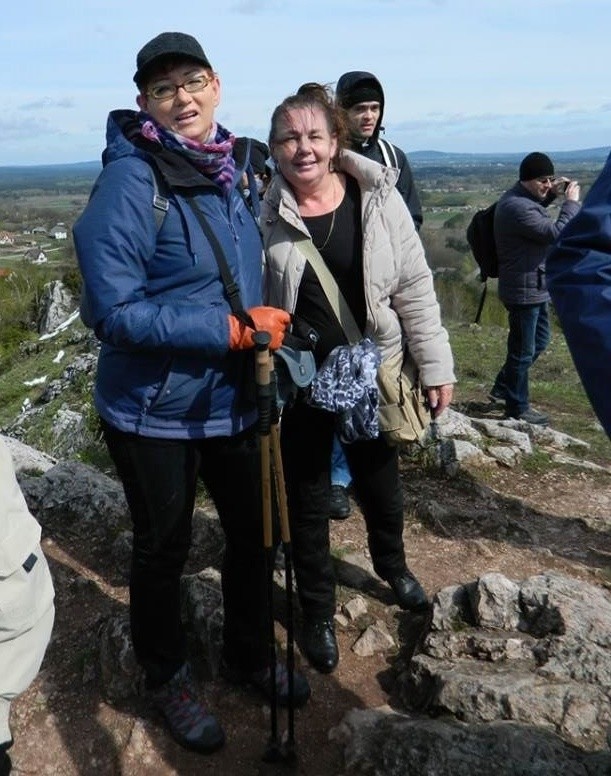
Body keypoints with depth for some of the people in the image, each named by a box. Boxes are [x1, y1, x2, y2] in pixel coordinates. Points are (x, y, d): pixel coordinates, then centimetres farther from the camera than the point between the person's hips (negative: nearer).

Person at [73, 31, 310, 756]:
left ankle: (247, 653, 44)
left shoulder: (229, 171, 4)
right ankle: (165, 677, 40)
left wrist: (267, 330, 4)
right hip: (155, 412, -6)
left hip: (234, 399, 7)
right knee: (162, 550, 13)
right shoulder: (129, 182, -17)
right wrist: (234, 329, -23)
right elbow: (116, 311, -23)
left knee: (255, 532, 18)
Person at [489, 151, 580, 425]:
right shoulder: (517, 207, -26)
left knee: (539, 341, 23)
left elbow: (535, 214, 29)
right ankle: (517, 407, 20)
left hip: (535, 287, 11)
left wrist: (551, 195, 12)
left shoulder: (520, 197, 7)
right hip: (523, 290, -11)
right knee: (523, 351, 4)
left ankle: (502, 387, 35)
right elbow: (558, 234, -25)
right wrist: (571, 202, -13)